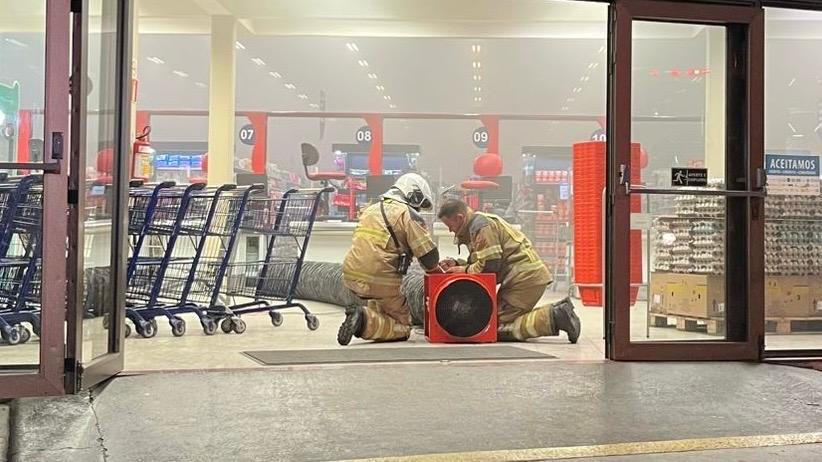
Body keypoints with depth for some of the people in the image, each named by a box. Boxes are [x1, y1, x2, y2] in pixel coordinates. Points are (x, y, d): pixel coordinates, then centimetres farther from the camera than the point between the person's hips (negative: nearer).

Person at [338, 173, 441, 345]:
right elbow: (428, 255, -8)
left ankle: (371, 312, 15)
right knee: (403, 328, 5)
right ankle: (365, 321, -17)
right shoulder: (409, 215, -3)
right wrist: (437, 269, 15)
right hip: (380, 281, -8)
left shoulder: (370, 210, 21)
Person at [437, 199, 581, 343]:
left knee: (499, 327, -11)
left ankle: (554, 318, -17)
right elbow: (479, 262, 23)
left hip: (525, 277, -11)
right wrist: (457, 264, 10)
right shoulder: (476, 225, 22)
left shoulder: (481, 226, -12)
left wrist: (465, 270, -6)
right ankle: (557, 311, 6)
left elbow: (490, 265, -19)